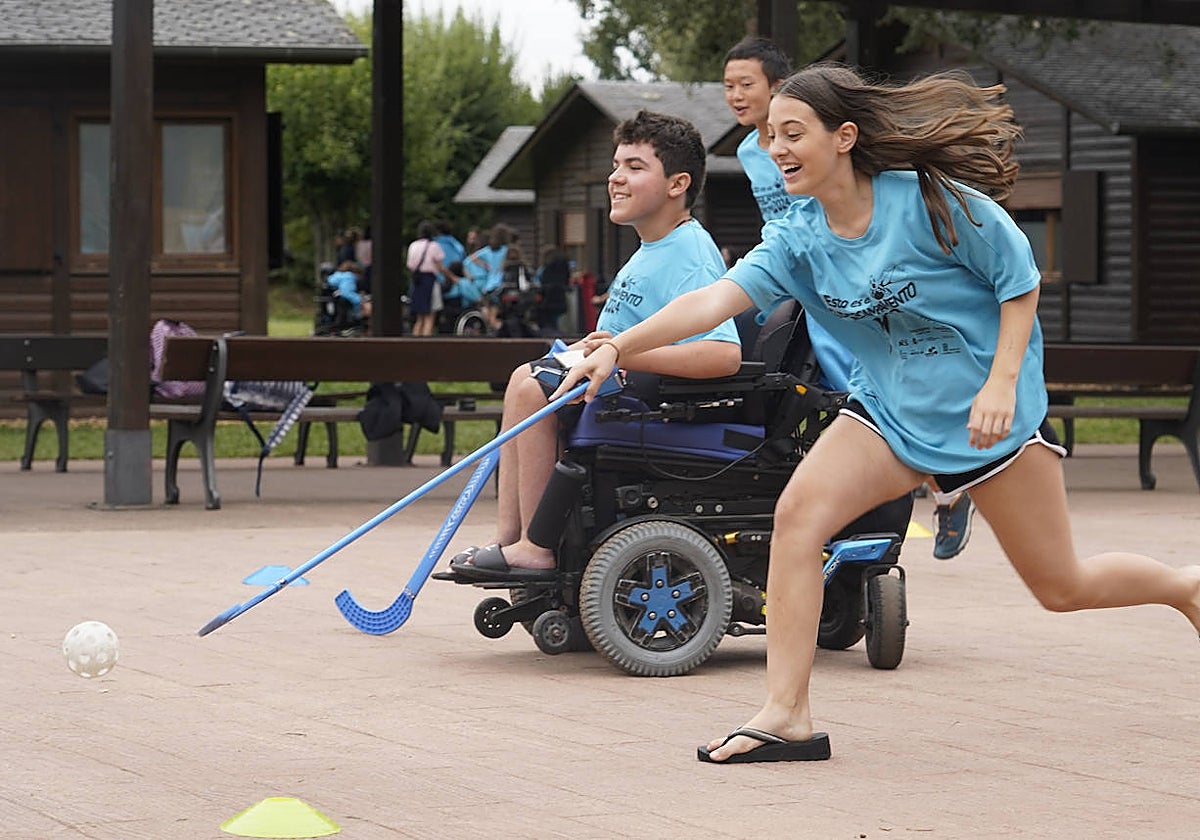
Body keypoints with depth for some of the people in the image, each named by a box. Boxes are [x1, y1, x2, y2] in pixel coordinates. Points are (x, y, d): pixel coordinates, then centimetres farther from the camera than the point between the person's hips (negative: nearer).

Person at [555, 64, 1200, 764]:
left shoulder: (932, 201, -19)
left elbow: (1021, 279, -9)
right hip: (889, 410, 5)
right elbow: (715, 300, -18)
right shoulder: (799, 240, -6)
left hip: (988, 410, -5)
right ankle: (788, 717, -15)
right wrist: (618, 347, -31)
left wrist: (1001, 380, -19)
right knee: (798, 514, -19)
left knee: (1062, 588, 4)